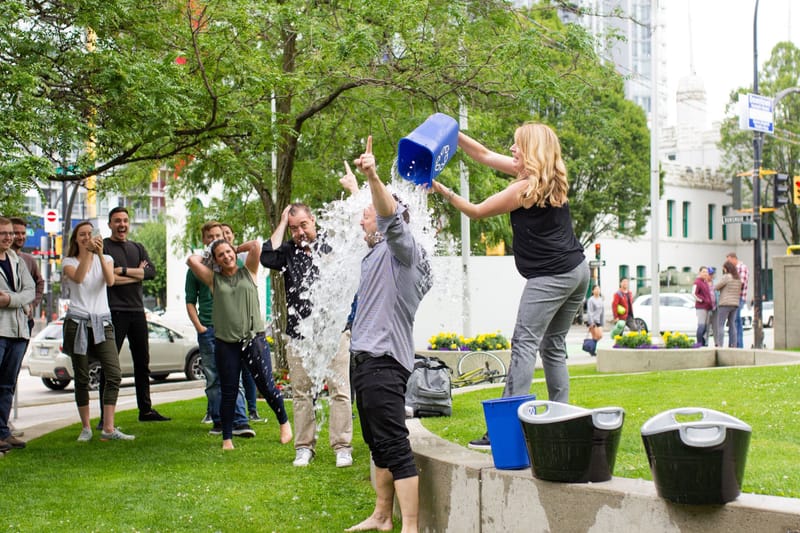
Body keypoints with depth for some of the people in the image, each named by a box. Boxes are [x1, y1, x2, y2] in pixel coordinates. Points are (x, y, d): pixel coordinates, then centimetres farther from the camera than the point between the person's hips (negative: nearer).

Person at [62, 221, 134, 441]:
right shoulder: (69, 262, 7)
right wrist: (87, 252, -24)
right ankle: (86, 428, 11)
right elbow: (78, 278, -16)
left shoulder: (105, 259, 12)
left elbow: (110, 281, -10)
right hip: (78, 322, -1)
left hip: (102, 322, 1)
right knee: (82, 379, 1)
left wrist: (99, 254, -20)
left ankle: (108, 429, -9)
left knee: (114, 375, -11)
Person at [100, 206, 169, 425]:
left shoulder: (138, 248, 17)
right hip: (114, 311, -6)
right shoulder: (103, 247, 0)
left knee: (142, 362, 12)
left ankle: (146, 410, 22)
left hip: (137, 310, 6)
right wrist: (137, 274, -8)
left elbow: (151, 272, 0)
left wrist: (122, 271, -12)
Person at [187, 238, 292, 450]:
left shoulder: (248, 272, 9)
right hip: (226, 343, 1)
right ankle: (227, 438, 14)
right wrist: (206, 257, 16)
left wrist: (236, 249, 11)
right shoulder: (214, 279, 9)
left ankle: (284, 422, 22)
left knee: (267, 386, -1)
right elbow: (192, 260, -1)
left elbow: (256, 245, -3)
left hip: (254, 339, -1)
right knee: (229, 393, 4)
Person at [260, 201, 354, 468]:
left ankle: (342, 447, 2)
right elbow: (267, 258, -11)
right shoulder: (288, 251, 8)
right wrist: (281, 223, -5)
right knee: (301, 393, 7)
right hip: (298, 334, 2)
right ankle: (304, 447, 15)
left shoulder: (333, 245, 4)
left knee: (339, 390, -3)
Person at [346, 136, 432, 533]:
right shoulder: (378, 252, 21)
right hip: (367, 360, 11)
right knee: (378, 444, 18)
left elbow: (391, 215, -28)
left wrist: (373, 177, -44)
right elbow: (376, 221, 43)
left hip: (384, 362, -11)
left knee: (394, 446, -15)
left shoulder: (401, 249, -9)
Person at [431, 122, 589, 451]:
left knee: (524, 345, -12)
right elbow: (485, 156, 18)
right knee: (553, 346, 13)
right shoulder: (550, 179, 14)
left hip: (551, 276, -10)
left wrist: (442, 190, 2)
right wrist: (453, 134, 14)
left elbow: (476, 212, -4)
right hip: (577, 270, 10)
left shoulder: (526, 188, -12)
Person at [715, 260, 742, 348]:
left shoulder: (726, 277, -11)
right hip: (735, 304, 8)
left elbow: (716, 287, -7)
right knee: (732, 325, 8)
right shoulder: (738, 279, 13)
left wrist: (714, 287, 14)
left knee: (720, 325, -7)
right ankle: (733, 345, 4)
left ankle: (719, 345, -14)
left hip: (725, 304, -8)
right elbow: (739, 292, 18)